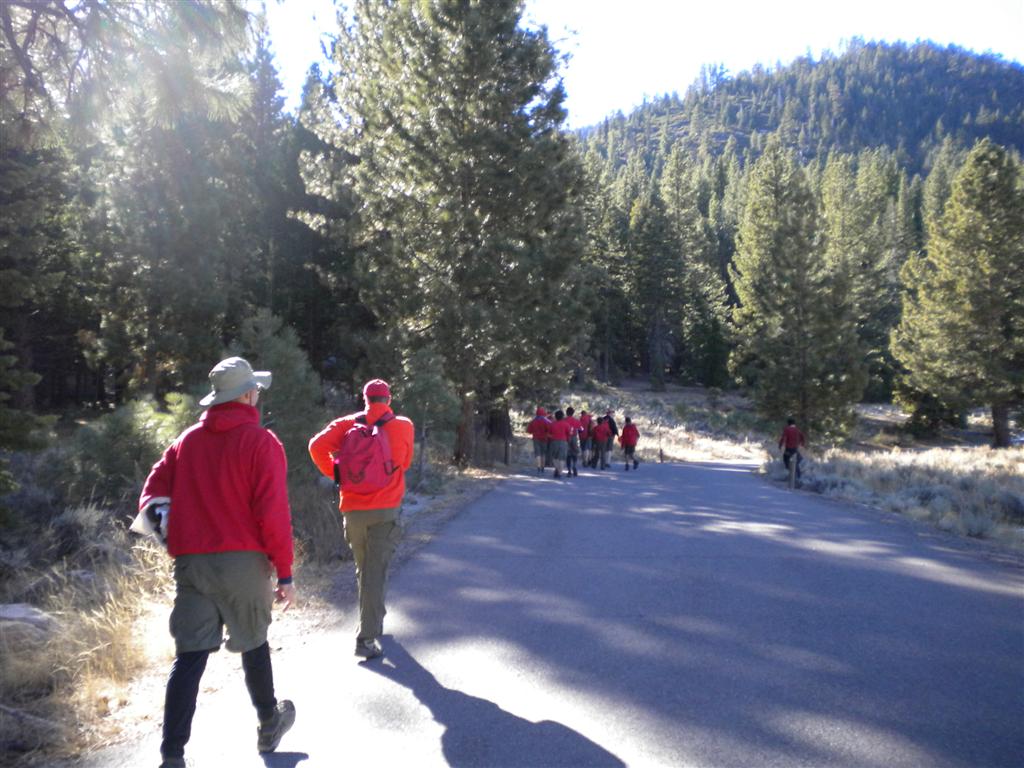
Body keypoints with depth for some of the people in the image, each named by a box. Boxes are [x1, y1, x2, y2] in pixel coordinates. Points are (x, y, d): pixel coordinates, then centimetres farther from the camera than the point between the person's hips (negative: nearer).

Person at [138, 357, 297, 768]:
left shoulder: (187, 440, 11)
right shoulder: (261, 442, -9)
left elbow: (156, 486, 7)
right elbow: (272, 513, -13)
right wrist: (285, 571, -9)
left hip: (190, 561, 4)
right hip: (242, 561, -4)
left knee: (189, 656, 6)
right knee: (253, 644, 15)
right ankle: (269, 725, 34)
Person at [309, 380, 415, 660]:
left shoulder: (347, 424, 1)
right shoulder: (403, 426, -1)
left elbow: (317, 445, -11)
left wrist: (333, 472, 3)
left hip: (352, 509, 3)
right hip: (385, 511, -3)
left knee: (364, 570, 20)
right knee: (375, 573, -1)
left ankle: (374, 619, 37)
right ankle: (366, 638, -6)